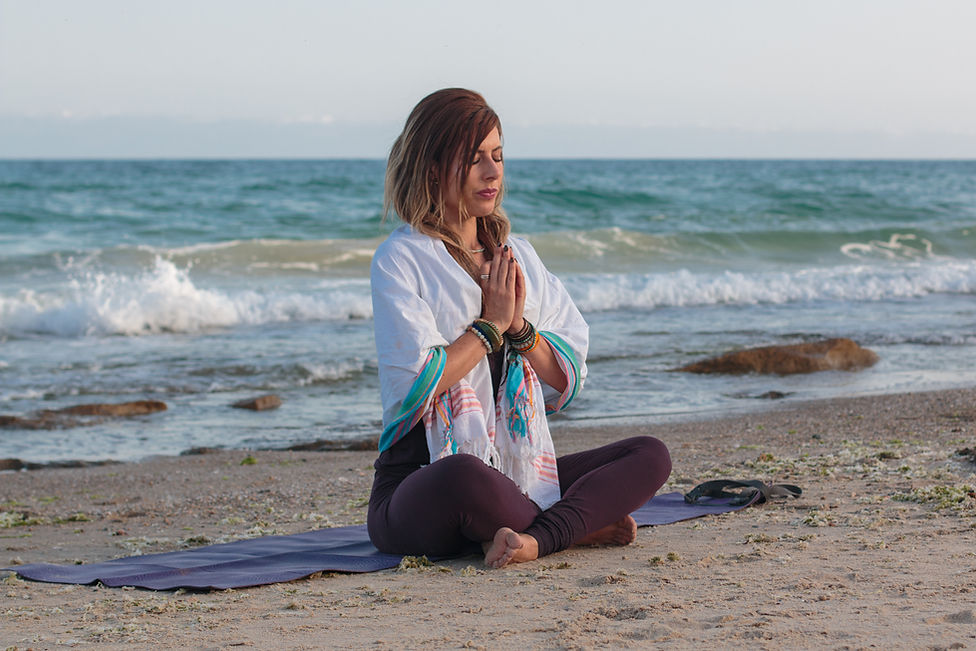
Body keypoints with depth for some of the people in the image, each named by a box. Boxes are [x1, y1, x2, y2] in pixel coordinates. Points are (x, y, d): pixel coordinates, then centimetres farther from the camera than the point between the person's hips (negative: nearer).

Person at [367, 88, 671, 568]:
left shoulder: (517, 255, 15)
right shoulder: (401, 260, -3)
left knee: (651, 456, -9)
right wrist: (492, 323, -7)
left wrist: (519, 326, -6)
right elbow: (415, 385, -16)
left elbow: (567, 383, 11)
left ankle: (537, 539, -28)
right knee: (464, 477, -40)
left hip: (521, 470, 6)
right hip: (418, 487, -6)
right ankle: (581, 526, -13)